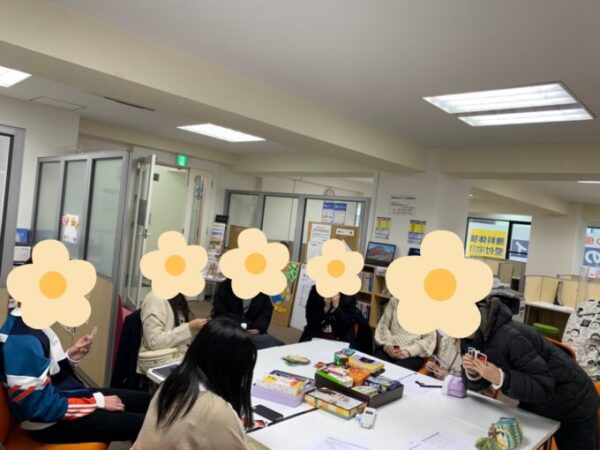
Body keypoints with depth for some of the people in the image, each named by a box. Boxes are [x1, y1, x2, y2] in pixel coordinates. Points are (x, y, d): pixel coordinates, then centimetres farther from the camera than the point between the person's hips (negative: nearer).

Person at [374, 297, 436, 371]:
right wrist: (387, 344, -7)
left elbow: (429, 339, -1)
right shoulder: (394, 301, 13)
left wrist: (409, 351, -16)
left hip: (412, 354, -3)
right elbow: (383, 325, 12)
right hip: (389, 349, 3)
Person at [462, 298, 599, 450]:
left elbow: (544, 388, -32)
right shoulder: (471, 338, -11)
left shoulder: (509, 338, -36)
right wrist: (472, 373, -26)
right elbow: (478, 384, -4)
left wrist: (500, 378, -43)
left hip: (572, 405, -7)